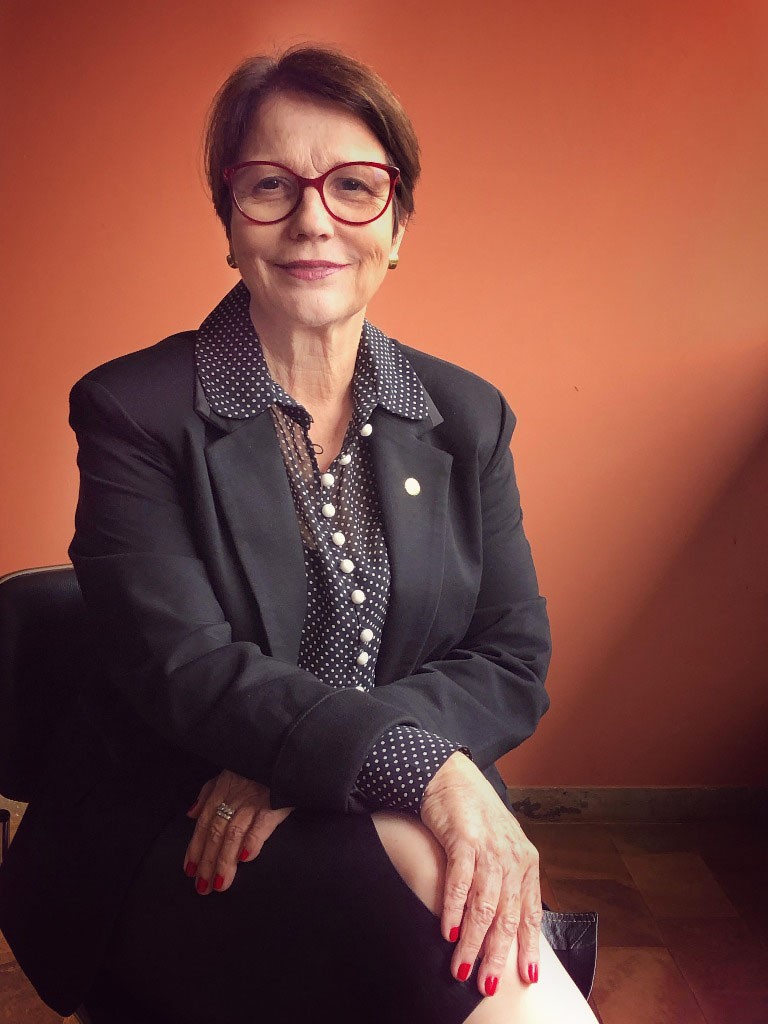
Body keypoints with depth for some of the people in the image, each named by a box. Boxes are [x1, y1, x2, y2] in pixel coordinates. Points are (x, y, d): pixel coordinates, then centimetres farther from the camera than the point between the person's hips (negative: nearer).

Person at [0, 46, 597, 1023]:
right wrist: (417, 764, -28)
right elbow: (181, 665, -13)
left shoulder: (468, 417, 9)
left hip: (407, 819, 3)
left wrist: (292, 757, -14)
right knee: (410, 873, -31)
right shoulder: (132, 410, -2)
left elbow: (514, 661, 2)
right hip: (177, 844, -2)